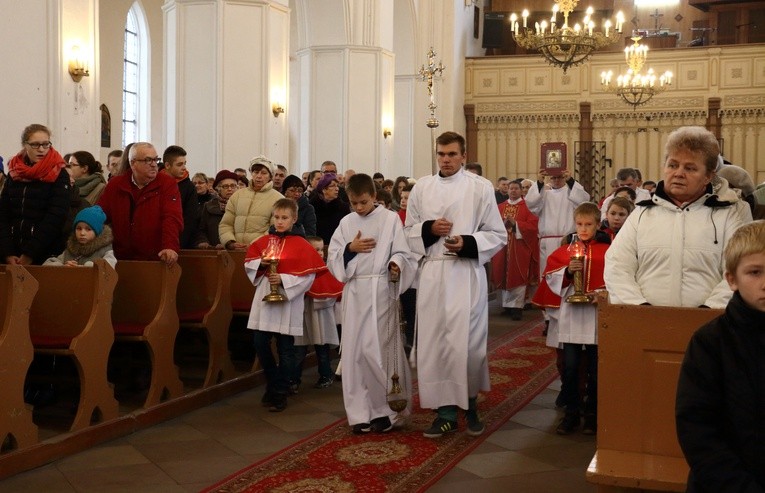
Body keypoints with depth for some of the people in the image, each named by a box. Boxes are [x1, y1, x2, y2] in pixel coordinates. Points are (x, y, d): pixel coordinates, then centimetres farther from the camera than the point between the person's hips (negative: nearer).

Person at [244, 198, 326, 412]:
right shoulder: (263, 241, 8)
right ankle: (272, 384, 26)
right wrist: (261, 263, -7)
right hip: (264, 299, 4)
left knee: (285, 349, 4)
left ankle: (280, 394, 15)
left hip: (288, 302, -4)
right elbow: (249, 263, 13)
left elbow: (308, 275, -10)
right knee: (260, 345, 4)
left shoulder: (301, 245, -5)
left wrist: (283, 279, -18)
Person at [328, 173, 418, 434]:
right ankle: (361, 413, 11)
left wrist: (396, 265, -25)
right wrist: (350, 248, -9)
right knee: (354, 351, 3)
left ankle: (385, 409, 8)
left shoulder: (390, 219, -1)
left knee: (377, 349, -7)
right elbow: (332, 258, 9)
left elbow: (402, 253, -5)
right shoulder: (346, 223, 11)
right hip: (354, 292, 4)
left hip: (380, 291, -4)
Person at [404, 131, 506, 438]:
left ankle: (471, 405, 20)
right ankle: (446, 411, 12)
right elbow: (409, 232, 13)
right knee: (435, 342, 2)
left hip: (466, 274, -3)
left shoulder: (481, 187, -1)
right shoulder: (422, 188, 8)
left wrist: (467, 243, -15)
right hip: (431, 275, 3)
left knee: (467, 342, -3)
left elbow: (498, 235, 1)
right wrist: (429, 229, -7)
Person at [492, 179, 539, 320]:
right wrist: (504, 224, -12)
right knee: (505, 275, 5)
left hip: (520, 248, -4)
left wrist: (515, 223, -17)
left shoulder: (527, 206, 2)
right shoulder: (500, 207, 14)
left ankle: (517, 306, -7)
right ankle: (507, 304, 14)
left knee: (518, 276, -7)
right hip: (503, 247, 4)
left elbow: (533, 225, -8)